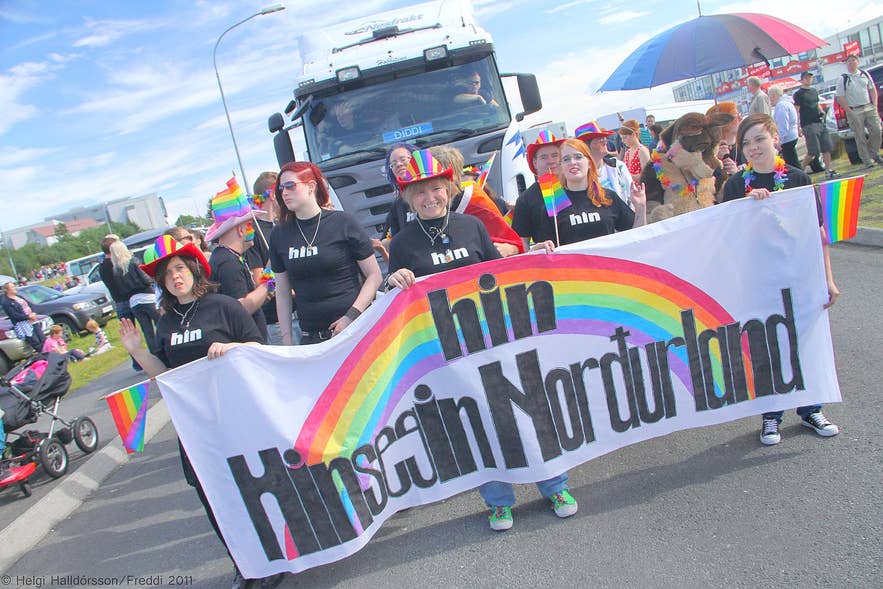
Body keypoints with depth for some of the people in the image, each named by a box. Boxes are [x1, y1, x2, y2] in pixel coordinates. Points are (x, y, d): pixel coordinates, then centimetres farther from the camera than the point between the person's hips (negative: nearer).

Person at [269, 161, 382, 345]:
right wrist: (286, 340, 7)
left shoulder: (342, 222, -3)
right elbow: (282, 292, 12)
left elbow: (374, 275, -3)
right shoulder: (279, 234, 8)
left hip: (355, 329, -3)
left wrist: (352, 316, -12)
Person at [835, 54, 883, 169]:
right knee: (860, 137, -2)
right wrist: (850, 111, -12)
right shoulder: (842, 79, -2)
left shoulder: (865, 74, 11)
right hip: (854, 111, -4)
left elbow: (872, 90, 16)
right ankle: (867, 161, 3)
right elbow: (840, 98, -5)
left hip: (869, 108, 4)